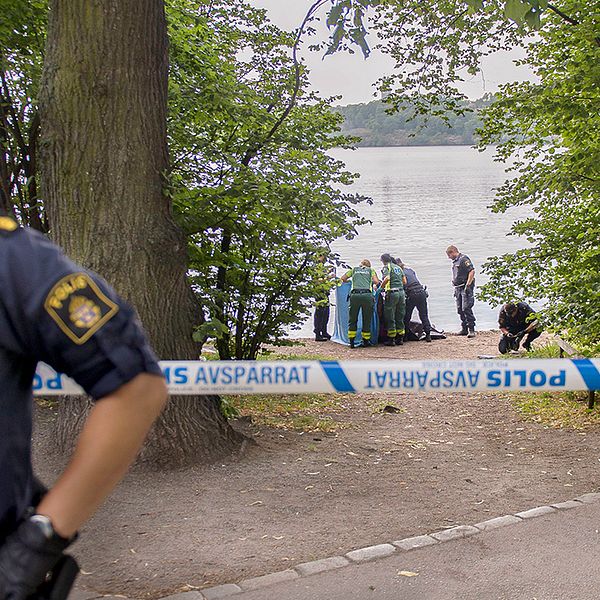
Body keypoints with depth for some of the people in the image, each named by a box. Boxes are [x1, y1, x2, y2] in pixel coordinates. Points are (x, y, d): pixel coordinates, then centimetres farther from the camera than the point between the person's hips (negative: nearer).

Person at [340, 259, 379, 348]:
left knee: (352, 319, 9)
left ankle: (351, 342, 4)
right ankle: (365, 341, 13)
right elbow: (376, 282, 6)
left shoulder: (354, 269, 25)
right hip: (367, 295, -1)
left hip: (355, 295, 1)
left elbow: (343, 278, 26)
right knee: (367, 320, 9)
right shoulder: (371, 270, 21)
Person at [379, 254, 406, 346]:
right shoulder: (398, 267, 20)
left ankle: (391, 339, 1)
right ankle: (400, 338, 15)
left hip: (392, 293, -7)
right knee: (400, 317, 13)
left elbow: (387, 278, -20)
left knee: (390, 318, 0)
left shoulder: (386, 267, -2)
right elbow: (404, 281, 15)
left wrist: (380, 287, -8)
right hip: (401, 292, 7)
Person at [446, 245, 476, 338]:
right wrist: (455, 289, 21)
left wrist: (467, 285, -21)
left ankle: (471, 329, -14)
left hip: (465, 287, -9)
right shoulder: (454, 262, 19)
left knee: (466, 308, -15)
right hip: (458, 288, 9)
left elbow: (472, 271, -17)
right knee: (460, 309, 8)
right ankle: (464, 329, 15)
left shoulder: (463, 259, -9)